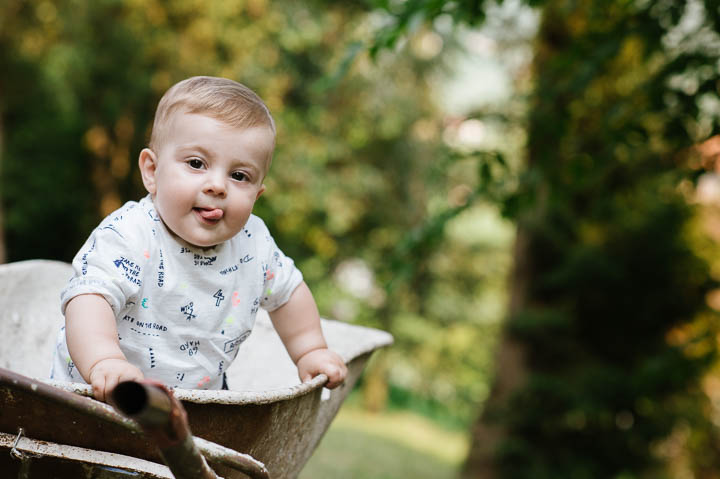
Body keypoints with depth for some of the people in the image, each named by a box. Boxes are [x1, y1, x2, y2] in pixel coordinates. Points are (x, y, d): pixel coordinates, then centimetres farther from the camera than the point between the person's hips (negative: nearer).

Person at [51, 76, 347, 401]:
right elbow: (90, 298, -36)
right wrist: (104, 362, -51)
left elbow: (287, 290, 15)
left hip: (198, 400, 6)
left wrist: (310, 351, 16)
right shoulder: (128, 237, -22)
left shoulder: (253, 243, -4)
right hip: (98, 397, -6)